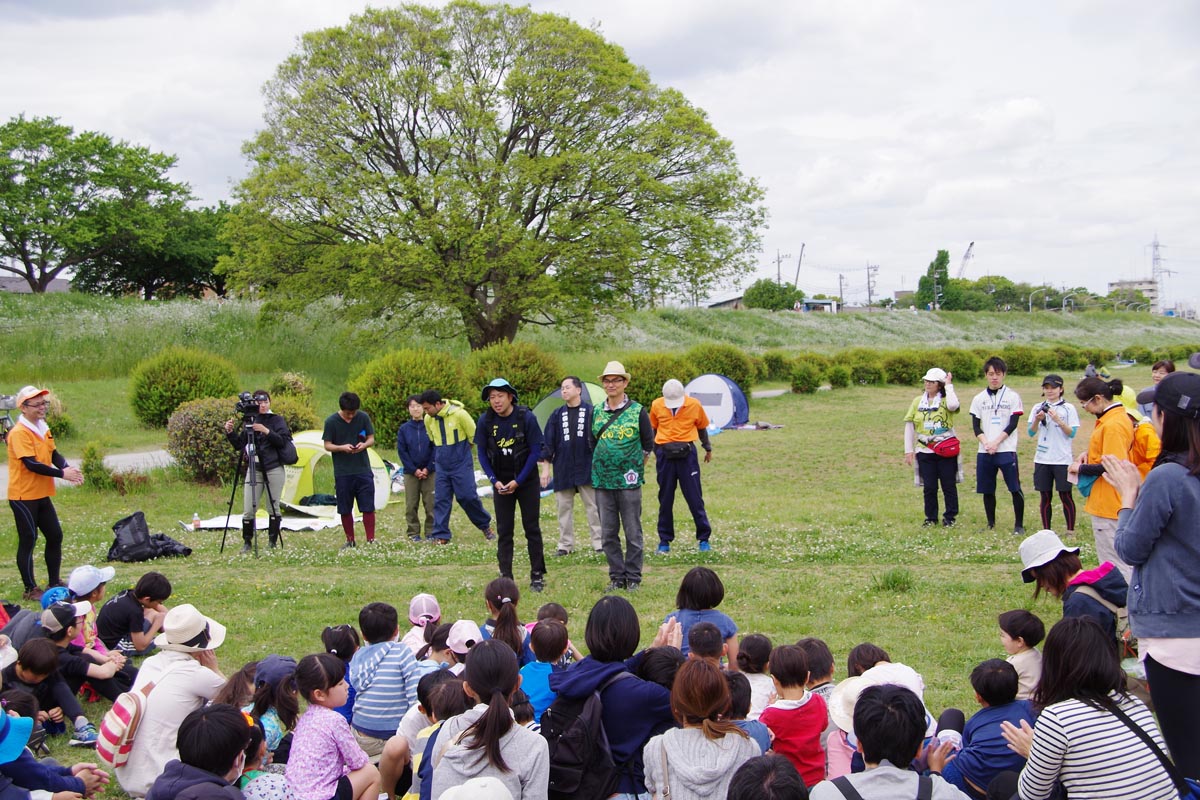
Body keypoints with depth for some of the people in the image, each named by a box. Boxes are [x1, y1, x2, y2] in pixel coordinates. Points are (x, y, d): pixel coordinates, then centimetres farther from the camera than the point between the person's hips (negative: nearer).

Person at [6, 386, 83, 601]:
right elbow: (31, 464, -24)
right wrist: (62, 474, -25)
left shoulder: (43, 428, 9)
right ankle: (30, 589, 8)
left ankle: (54, 582, 25)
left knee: (55, 536, 12)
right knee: (28, 540, -1)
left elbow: (54, 454, 7)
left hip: (42, 494, 9)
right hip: (23, 495, -8)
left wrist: (68, 468, -14)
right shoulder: (19, 433, -18)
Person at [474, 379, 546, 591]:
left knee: (532, 528, 3)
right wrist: (494, 481, -8)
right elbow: (482, 453, 2)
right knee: (504, 531, 3)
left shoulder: (526, 418, -15)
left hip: (526, 480, -2)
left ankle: (537, 576, 11)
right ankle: (505, 577, 9)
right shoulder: (485, 421, -7)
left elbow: (536, 451, -11)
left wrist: (518, 481, -13)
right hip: (501, 483, 2)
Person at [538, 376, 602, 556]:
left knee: (593, 507, 2)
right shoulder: (557, 415, 6)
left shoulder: (591, 411, -2)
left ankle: (599, 542, 9)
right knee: (564, 508, 7)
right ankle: (566, 544, 16)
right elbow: (547, 442, 6)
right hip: (563, 470, 3)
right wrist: (546, 467, 1)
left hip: (587, 468, -3)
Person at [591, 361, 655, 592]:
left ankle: (633, 578, 11)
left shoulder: (637, 411, -2)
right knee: (608, 533, 7)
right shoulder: (596, 412, 7)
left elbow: (648, 444, 6)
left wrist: (635, 467, 6)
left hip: (629, 482, -3)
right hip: (602, 482, 4)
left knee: (633, 533, 2)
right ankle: (616, 577, 17)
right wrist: (602, 465, 13)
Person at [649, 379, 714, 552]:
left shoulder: (694, 405, -3)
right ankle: (664, 540, 15)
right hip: (664, 455, 1)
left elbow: (702, 427, 13)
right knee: (665, 499, 7)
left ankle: (704, 538, 10)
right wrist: (654, 451, 20)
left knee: (695, 498, 1)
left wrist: (708, 449, 23)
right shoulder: (656, 406, -1)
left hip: (687, 454, -1)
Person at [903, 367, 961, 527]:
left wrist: (949, 385, -15)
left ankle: (950, 517, 16)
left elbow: (953, 406, -29)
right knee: (929, 487, 6)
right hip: (925, 451, 3)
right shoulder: (918, 401, 8)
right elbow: (909, 425, 9)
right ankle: (931, 518, 17)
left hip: (946, 450, -3)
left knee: (949, 485, 4)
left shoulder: (945, 400, -3)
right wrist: (908, 450, 4)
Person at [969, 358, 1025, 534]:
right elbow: (975, 425, 7)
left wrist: (996, 442, -14)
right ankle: (991, 524, 19)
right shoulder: (979, 399, 10)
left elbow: (1013, 424, -4)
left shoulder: (1012, 397, 2)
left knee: (1015, 489, -6)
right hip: (984, 452, 3)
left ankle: (1019, 524, 3)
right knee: (987, 490, 8)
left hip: (1006, 450, -3)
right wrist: (986, 443, -10)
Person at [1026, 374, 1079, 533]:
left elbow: (1072, 433, -7)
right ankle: (1046, 530, 14)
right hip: (1042, 460, 3)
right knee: (1045, 496, 7)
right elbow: (1031, 432, 5)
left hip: (1062, 460, -3)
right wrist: (1037, 420, -14)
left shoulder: (1068, 408, -1)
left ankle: (1071, 530, 8)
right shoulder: (1038, 408, 9)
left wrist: (1058, 420, -20)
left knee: (1066, 495, 0)